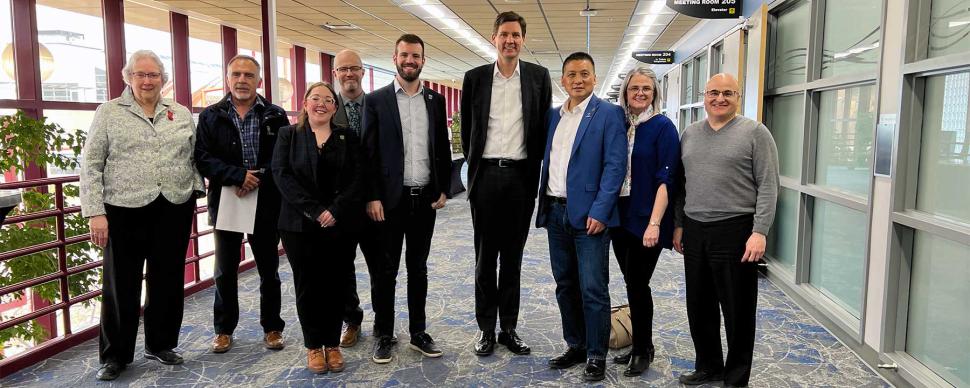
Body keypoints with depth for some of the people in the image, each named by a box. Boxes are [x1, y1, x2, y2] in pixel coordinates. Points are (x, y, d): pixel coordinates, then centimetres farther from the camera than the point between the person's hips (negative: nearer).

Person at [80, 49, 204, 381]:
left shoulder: (182, 114, 10)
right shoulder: (109, 113, 1)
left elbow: (195, 158, 13)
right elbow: (90, 165, -2)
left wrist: (196, 191, 2)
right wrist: (95, 212, -9)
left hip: (175, 209, 3)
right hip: (125, 210, -2)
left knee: (167, 280, 10)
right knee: (121, 284, 5)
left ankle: (161, 344, 27)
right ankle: (115, 355, 20)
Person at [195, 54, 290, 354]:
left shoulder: (275, 116, 3)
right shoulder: (210, 116, 4)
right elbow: (203, 158, -5)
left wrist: (258, 179, -17)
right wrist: (239, 175, -18)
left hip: (266, 203, 0)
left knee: (269, 270, 10)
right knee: (225, 272, 11)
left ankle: (272, 327, 24)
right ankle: (223, 329, 26)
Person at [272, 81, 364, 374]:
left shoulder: (348, 138, 8)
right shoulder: (288, 135, 6)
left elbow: (355, 179, -1)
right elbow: (282, 175, -6)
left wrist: (335, 211, -15)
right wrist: (314, 211, -16)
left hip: (340, 225, 1)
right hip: (299, 224, -1)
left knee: (334, 284, 5)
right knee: (307, 285, 5)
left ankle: (333, 344, 19)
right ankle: (314, 346, 18)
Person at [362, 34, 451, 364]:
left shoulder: (436, 100, 8)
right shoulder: (376, 100, -1)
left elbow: (443, 148, 11)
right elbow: (369, 152, -5)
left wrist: (443, 189, 3)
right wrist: (372, 197, -11)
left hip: (425, 198, 3)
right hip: (390, 198, -3)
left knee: (418, 268, 12)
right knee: (386, 270, 6)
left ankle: (418, 332, 23)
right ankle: (384, 335, 18)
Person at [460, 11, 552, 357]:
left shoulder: (539, 76, 3)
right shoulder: (475, 77, 4)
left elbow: (544, 126, 6)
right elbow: (466, 128, 10)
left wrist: (534, 166, 3)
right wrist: (474, 164, 9)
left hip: (521, 176, 0)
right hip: (486, 175, 0)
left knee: (512, 256, 9)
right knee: (485, 256, 7)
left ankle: (509, 327, 19)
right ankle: (486, 328, 17)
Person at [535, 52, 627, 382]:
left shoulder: (609, 113, -4)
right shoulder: (553, 115, 14)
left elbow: (615, 165, -10)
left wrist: (599, 212, -17)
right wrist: (543, 205, 7)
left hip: (588, 214, -6)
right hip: (555, 212, 6)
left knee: (593, 289, -1)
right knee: (565, 285, 14)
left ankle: (596, 355, 13)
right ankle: (575, 346, 27)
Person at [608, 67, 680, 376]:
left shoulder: (662, 127, -7)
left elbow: (666, 179, -13)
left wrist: (654, 223, -20)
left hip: (646, 221, -5)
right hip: (620, 218, 5)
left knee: (637, 284, 0)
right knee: (632, 284, 13)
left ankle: (643, 350, 18)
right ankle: (640, 346, 27)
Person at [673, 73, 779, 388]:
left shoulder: (755, 132, -4)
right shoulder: (690, 134, 12)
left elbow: (768, 186, -9)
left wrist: (759, 232, -16)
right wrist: (679, 225, 12)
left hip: (735, 231, -5)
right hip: (694, 231, 5)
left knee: (737, 309, 4)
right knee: (699, 305, 14)